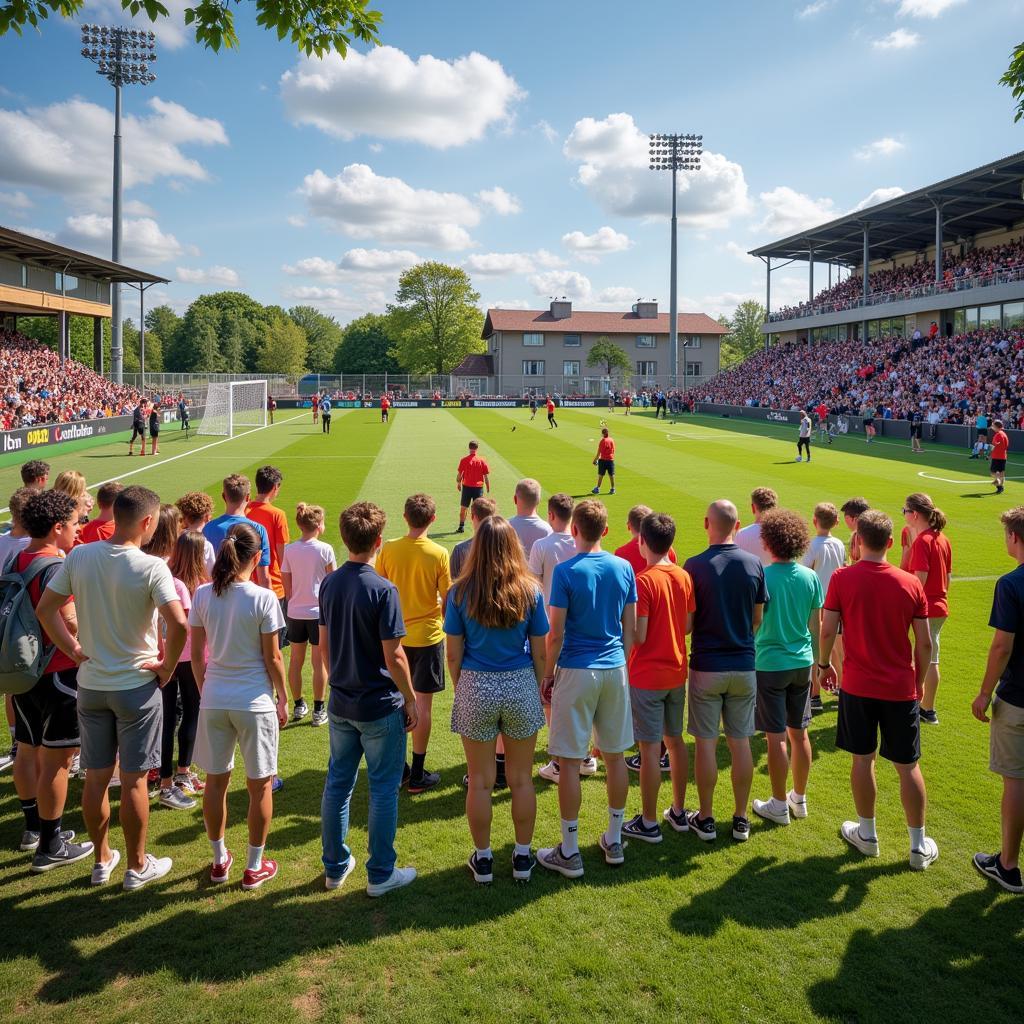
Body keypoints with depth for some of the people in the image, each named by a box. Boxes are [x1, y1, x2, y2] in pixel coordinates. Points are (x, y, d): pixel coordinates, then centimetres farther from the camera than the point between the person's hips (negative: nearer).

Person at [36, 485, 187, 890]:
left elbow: (45, 609, -1)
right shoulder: (152, 568, -19)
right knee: (133, 780, 7)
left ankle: (102, 860, 31)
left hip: (91, 684, 5)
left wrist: (75, 651, 5)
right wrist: (167, 665, -12)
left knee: (95, 777, 15)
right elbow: (178, 624, -28)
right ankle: (137, 866, 22)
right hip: (137, 686, -4)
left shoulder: (79, 556, -5)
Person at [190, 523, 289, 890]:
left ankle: (220, 861, 30)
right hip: (255, 701, -4)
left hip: (214, 699, 4)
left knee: (216, 780, 16)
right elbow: (272, 659, -9)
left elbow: (196, 655, 3)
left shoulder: (203, 595, -3)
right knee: (260, 785, 10)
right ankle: (254, 867, 21)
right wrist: (283, 700, 4)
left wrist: (204, 691, 17)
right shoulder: (263, 598, -14)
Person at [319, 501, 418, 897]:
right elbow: (393, 657, -18)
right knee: (383, 789, 7)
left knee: (337, 783, 16)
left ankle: (335, 866, 29)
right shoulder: (383, 590, -20)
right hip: (380, 707, -6)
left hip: (341, 704, 6)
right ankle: (381, 874, 18)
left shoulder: (329, 584, 0)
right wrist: (411, 700, -7)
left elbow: (324, 644, 9)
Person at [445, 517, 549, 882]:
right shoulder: (530, 591, -6)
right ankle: (523, 858, 26)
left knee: (480, 781, 12)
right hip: (521, 687, 1)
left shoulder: (461, 592, -8)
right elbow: (540, 653, -1)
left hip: (476, 688, -1)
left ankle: (483, 859, 25)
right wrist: (538, 689, 13)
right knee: (521, 779, 14)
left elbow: (453, 654, -3)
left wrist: (460, 690, 11)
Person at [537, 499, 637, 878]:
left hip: (576, 672, -5)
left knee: (570, 761, 3)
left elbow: (556, 634, -11)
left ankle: (570, 852, 10)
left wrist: (548, 674, 1)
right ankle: (614, 841, 26)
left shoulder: (566, 571, -11)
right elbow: (630, 628, 7)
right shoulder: (624, 569, 2)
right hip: (615, 670, 5)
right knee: (615, 755, 14)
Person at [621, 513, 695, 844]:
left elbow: (637, 636, -19)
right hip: (677, 672, 7)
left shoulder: (643, 581, -19)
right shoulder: (684, 577, 1)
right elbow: (688, 626, 7)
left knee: (650, 748, 2)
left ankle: (649, 823, 12)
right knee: (675, 741, 17)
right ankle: (678, 812, 29)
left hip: (646, 677, -6)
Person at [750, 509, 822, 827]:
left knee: (776, 737, 4)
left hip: (769, 665, -5)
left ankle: (779, 806, 14)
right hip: (802, 663, 5)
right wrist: (817, 663, 19)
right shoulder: (811, 577, -1)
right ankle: (799, 799, 29)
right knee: (799, 733, 15)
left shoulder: (761, 577, -15)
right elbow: (816, 627, 6)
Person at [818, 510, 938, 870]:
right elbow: (924, 643, -2)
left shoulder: (842, 578, -10)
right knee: (908, 767, 10)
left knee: (863, 759, 13)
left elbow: (828, 631, -7)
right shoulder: (911, 583, -6)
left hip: (857, 686, -1)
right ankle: (919, 846, 20)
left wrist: (824, 665, 10)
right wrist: (919, 681, 13)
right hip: (901, 688, 1)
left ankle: (867, 834, 26)